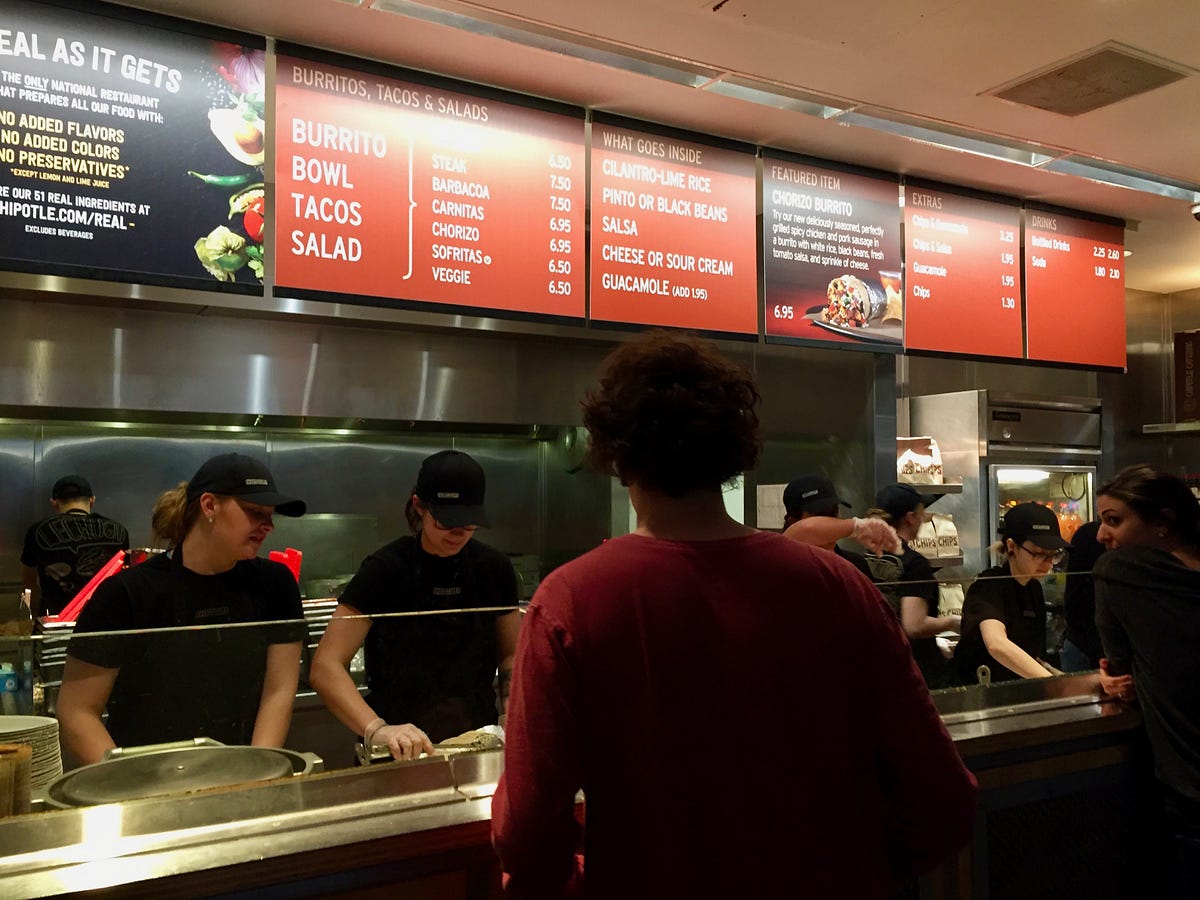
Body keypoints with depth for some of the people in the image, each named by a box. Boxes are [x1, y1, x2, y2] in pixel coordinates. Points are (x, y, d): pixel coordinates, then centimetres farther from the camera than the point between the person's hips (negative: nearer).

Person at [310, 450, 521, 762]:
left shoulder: (494, 568, 4)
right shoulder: (385, 569, -8)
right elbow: (325, 666, -12)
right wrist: (376, 729, -27)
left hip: (478, 750, 3)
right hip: (399, 759, -2)